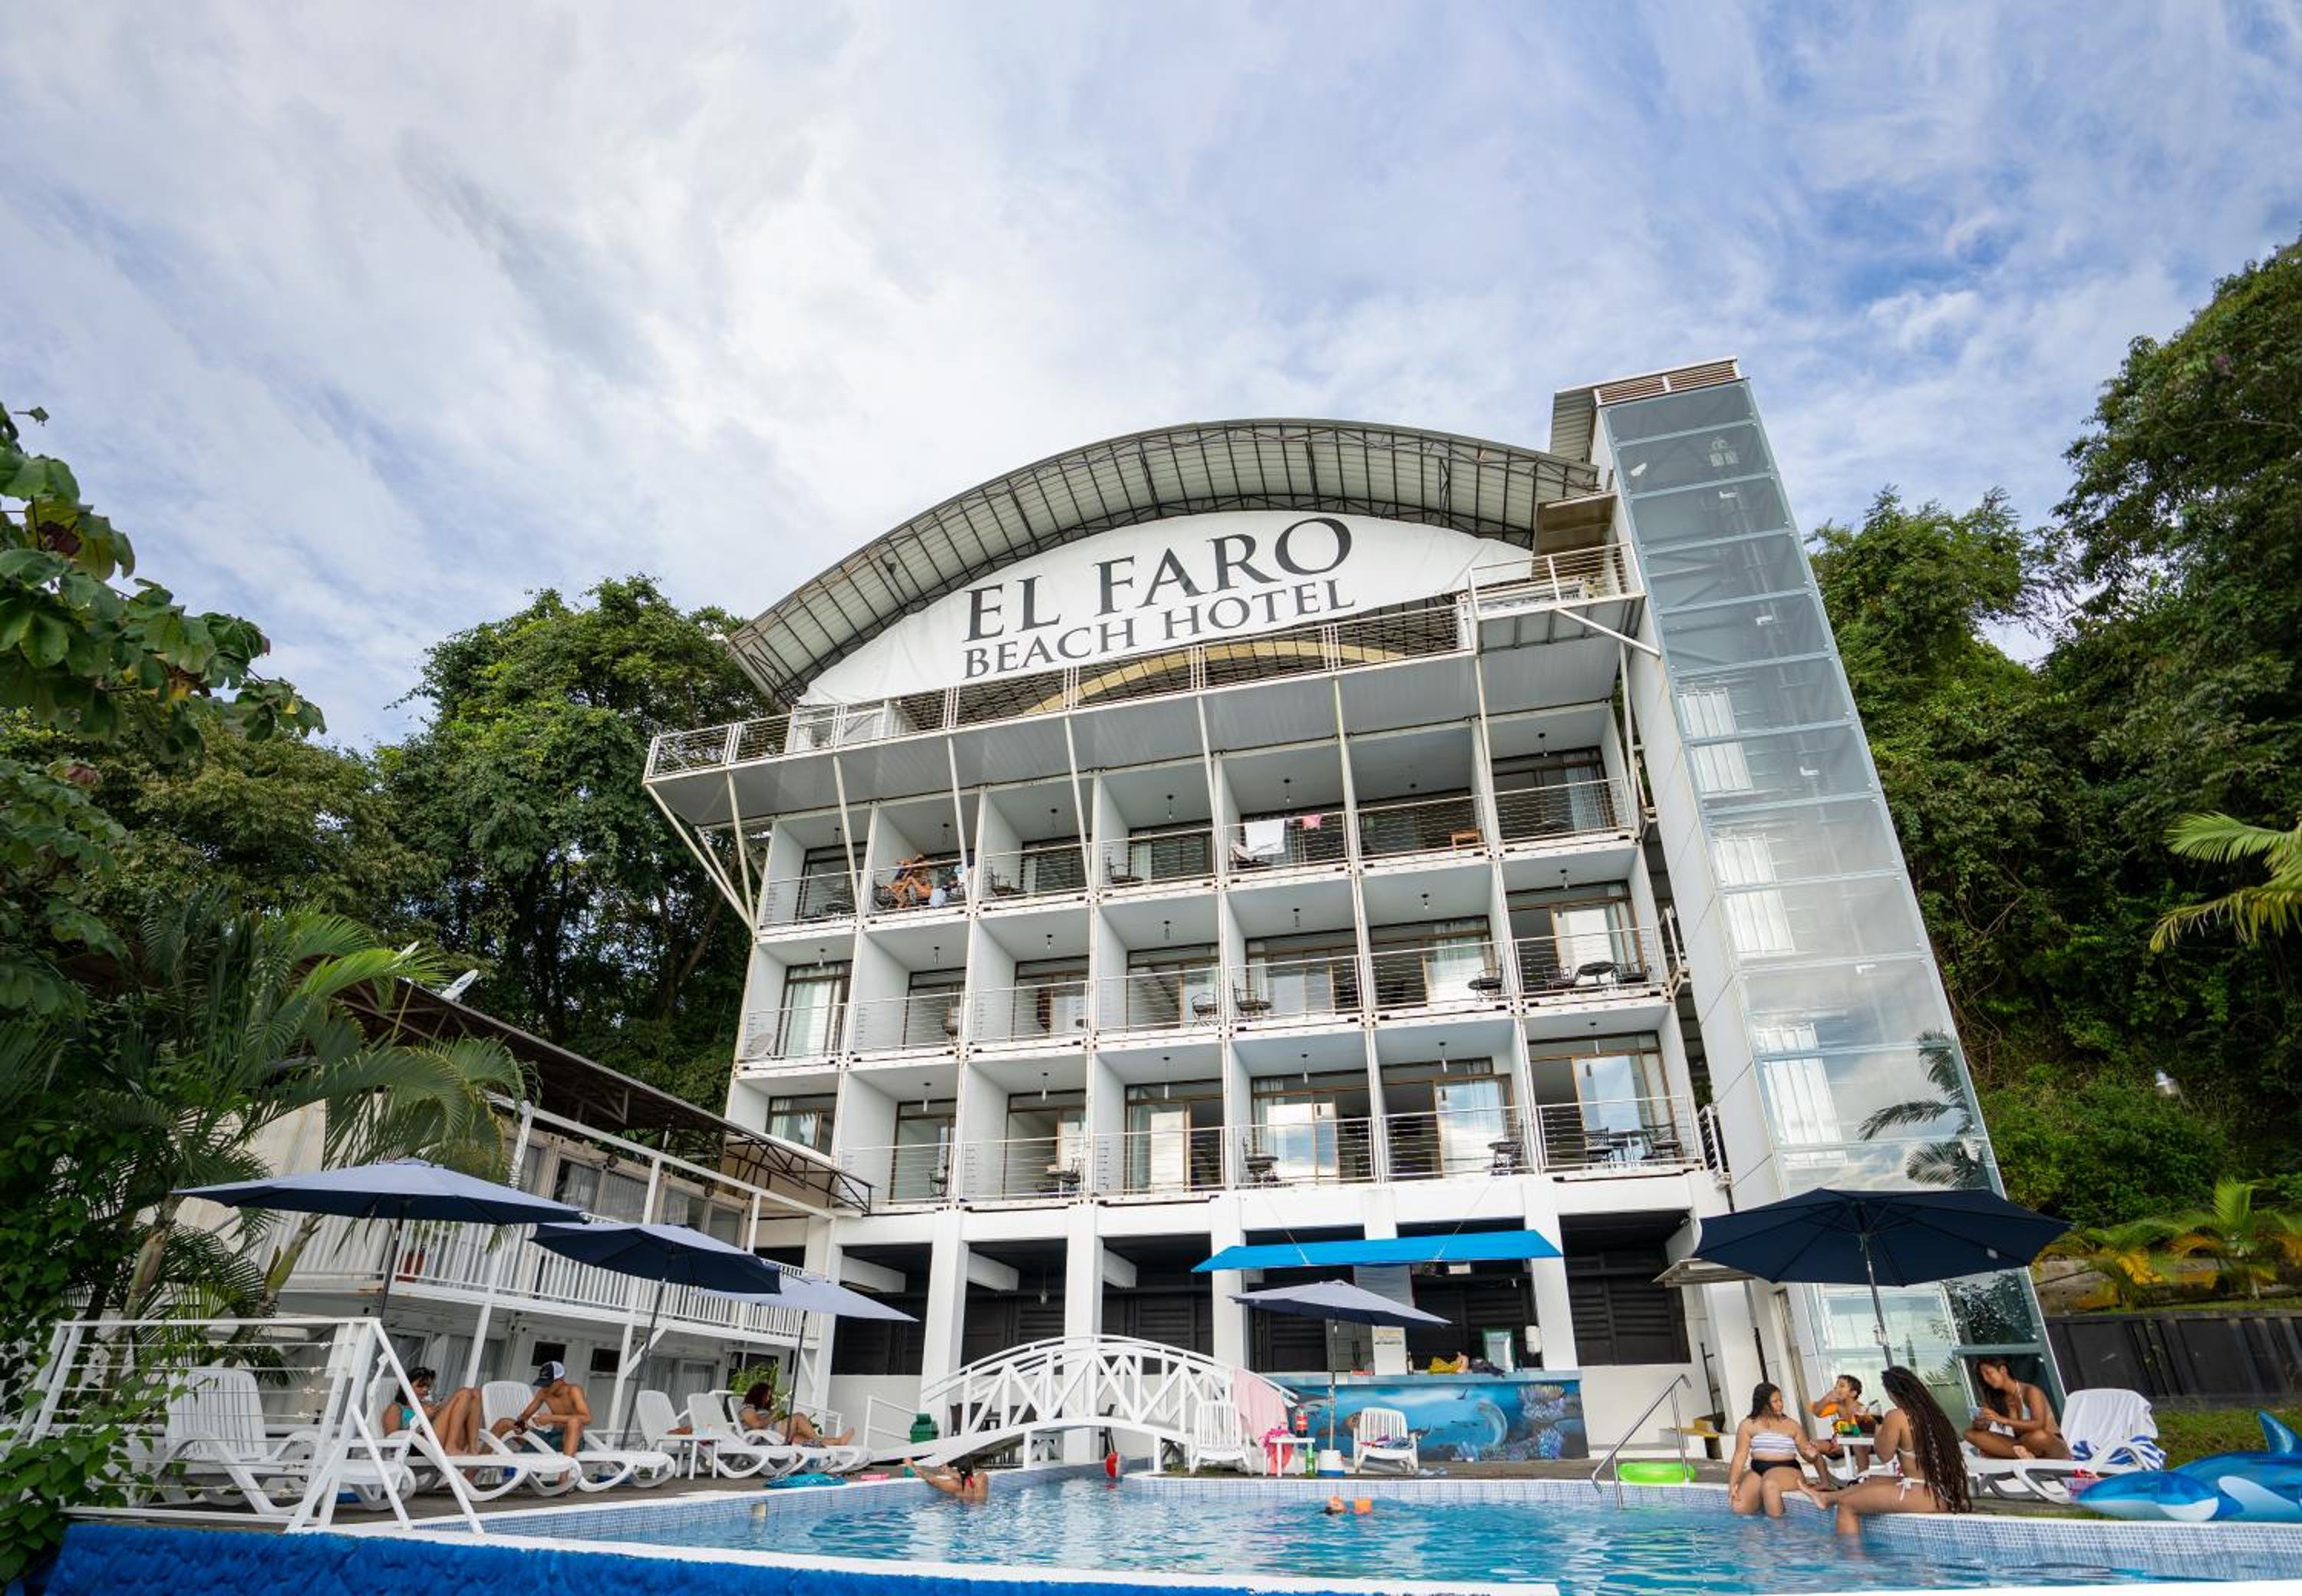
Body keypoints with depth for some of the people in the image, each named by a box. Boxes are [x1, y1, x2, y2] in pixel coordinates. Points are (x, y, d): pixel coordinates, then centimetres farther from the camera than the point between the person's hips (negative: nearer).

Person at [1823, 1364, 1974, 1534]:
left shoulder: (1896, 1417, -15)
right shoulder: (1933, 1411, 5)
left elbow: (1884, 1456, -4)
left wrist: (1879, 1432, 12)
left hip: (1927, 1498, -9)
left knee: (1847, 1505, 1)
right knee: (1873, 1481, 31)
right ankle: (1828, 1498, 47)